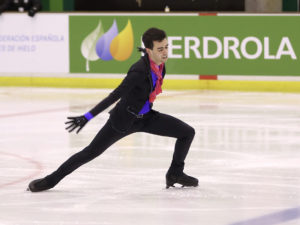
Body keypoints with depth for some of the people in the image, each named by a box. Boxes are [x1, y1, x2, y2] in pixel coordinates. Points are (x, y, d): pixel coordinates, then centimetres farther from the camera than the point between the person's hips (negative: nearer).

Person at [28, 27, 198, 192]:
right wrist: (87, 117, -33)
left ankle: (175, 174, 19)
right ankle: (51, 180, 10)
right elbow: (114, 96, -31)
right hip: (123, 119, -7)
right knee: (91, 152, -2)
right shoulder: (139, 71, -32)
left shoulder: (160, 64, -8)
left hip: (146, 117, 7)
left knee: (188, 132, 2)